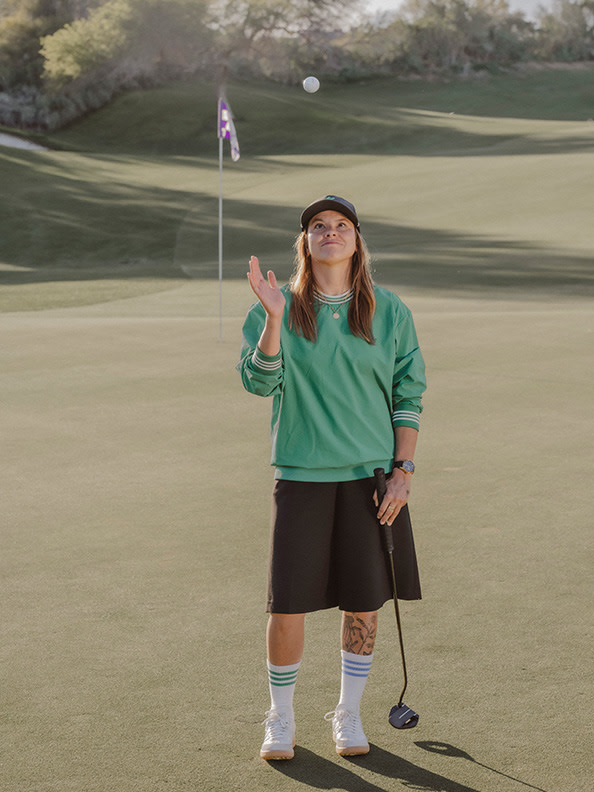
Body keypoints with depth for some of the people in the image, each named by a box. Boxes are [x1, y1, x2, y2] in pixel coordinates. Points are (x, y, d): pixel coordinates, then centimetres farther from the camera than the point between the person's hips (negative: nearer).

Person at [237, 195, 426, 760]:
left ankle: (348, 715, 25)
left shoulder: (390, 312, 4)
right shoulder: (282, 310, 2)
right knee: (287, 605, -3)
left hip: (371, 477, 1)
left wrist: (402, 471, -2)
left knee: (363, 603, 6)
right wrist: (273, 317, -22)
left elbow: (409, 395, 6)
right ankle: (280, 719, 18)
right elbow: (259, 381, -10)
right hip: (301, 475, -1)